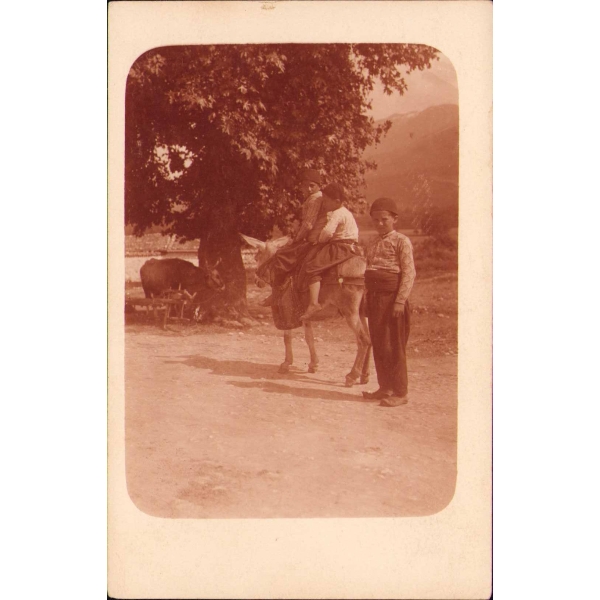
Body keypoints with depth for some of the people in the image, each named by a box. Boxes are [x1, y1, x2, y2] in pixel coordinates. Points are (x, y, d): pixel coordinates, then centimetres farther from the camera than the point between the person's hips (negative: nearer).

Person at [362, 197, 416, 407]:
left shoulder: (401, 241, -5)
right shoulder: (372, 245, 17)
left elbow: (409, 273, -12)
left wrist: (400, 300, -19)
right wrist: (367, 299, 16)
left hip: (392, 297, -7)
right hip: (374, 297, 7)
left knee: (394, 346, -4)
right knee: (378, 345, 11)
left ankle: (400, 392, 3)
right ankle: (385, 387, 22)